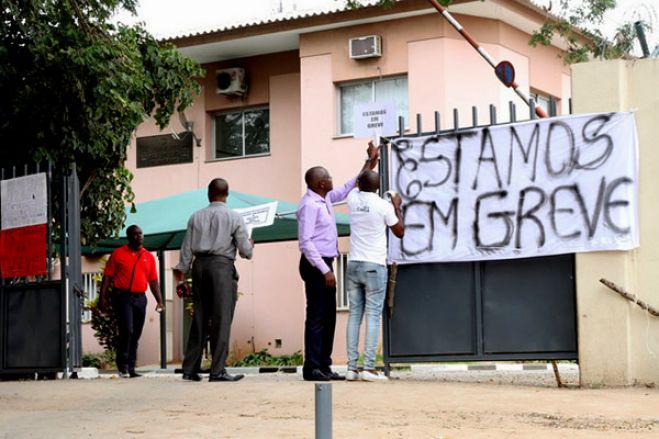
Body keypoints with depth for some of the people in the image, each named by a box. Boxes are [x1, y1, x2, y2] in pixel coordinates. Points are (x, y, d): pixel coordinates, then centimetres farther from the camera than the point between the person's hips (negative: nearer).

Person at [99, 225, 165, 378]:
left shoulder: (149, 257, 14)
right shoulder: (118, 254, 3)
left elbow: (153, 281, 14)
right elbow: (107, 277, 1)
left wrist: (159, 301, 5)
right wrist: (103, 297, -6)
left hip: (140, 298, 4)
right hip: (122, 296, -4)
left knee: (136, 335, 6)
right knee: (127, 331, -15)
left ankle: (131, 368, 12)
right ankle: (122, 365, -5)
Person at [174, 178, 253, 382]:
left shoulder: (196, 217, 9)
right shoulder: (234, 217, 0)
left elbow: (187, 247, 7)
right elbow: (245, 249, -2)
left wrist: (181, 270, 14)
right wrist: (250, 247, 20)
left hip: (200, 265, 4)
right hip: (222, 265, -4)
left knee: (199, 317, 9)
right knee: (222, 318, -4)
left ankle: (190, 369, 10)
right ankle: (217, 370, -10)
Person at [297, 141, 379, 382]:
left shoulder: (325, 199, 11)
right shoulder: (309, 205, -16)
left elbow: (346, 189, 28)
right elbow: (305, 242, -20)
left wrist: (369, 162, 26)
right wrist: (324, 270, -21)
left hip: (324, 264, 10)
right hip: (315, 264, -10)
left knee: (329, 316, 10)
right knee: (317, 316, -8)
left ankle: (324, 366, 14)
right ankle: (312, 368, -6)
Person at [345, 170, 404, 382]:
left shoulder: (353, 199, 3)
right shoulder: (383, 206, -9)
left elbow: (358, 185, 28)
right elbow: (400, 232, 4)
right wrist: (397, 207, 16)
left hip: (354, 265, 4)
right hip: (374, 267, -4)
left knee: (354, 314, 5)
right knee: (373, 315, -4)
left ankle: (351, 367, 1)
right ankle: (369, 367, -9)